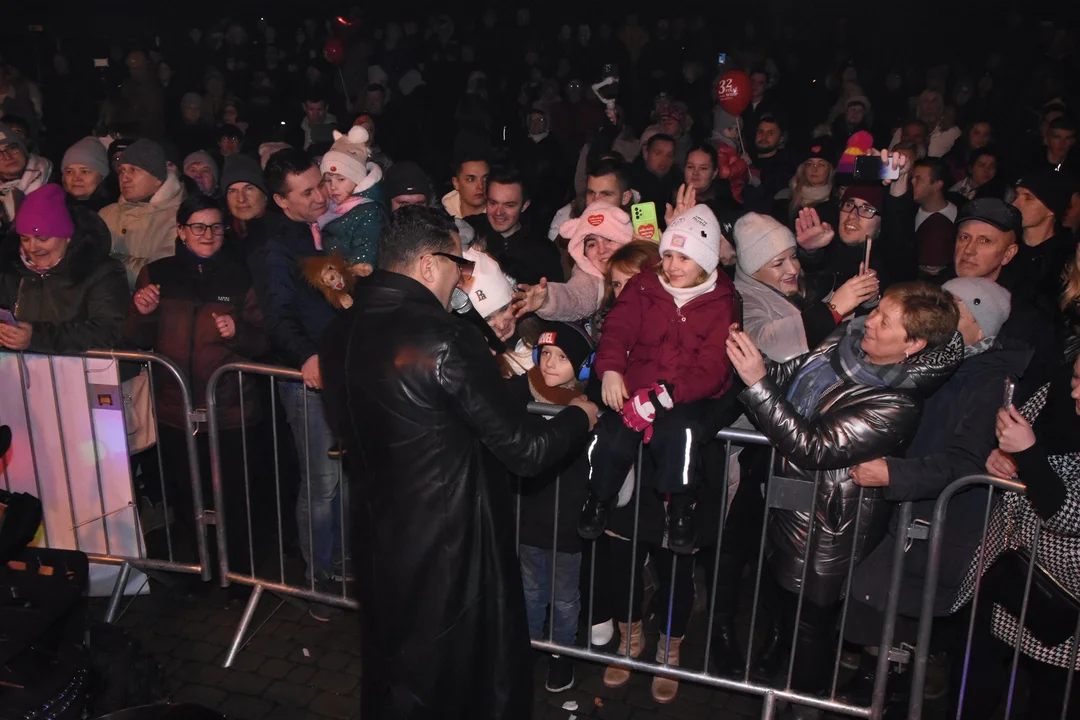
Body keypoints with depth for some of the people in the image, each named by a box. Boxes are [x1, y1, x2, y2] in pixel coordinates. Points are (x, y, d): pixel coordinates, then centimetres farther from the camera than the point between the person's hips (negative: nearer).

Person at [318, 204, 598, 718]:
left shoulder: (341, 332, -3)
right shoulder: (444, 338, -26)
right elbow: (525, 449, -22)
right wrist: (579, 417, -1)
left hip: (377, 535, 7)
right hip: (450, 545, -7)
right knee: (470, 677, 17)